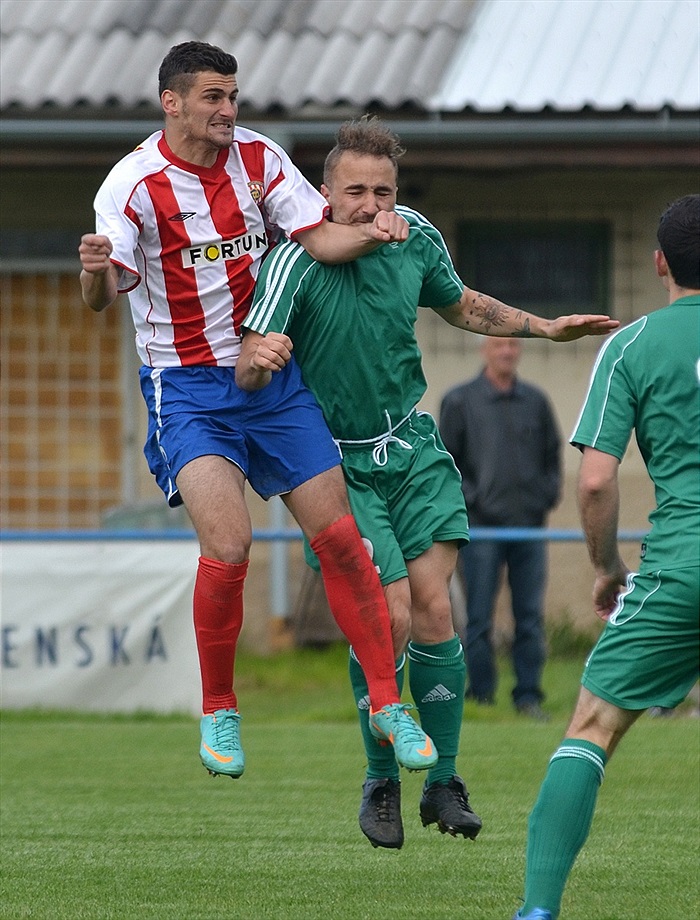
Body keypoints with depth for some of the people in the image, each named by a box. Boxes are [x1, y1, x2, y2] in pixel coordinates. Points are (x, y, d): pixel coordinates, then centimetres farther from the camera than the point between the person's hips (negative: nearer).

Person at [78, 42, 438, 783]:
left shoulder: (259, 158, 1)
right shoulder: (133, 184, -12)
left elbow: (318, 236, -2)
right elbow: (104, 295, -19)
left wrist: (371, 234, -22)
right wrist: (96, 272, -43)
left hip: (272, 374, 4)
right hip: (187, 385, -4)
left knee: (339, 539, 1)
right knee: (227, 544, -21)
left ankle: (387, 703, 13)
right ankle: (218, 710, -1)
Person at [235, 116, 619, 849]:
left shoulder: (415, 238, -4)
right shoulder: (296, 262, -21)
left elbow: (462, 306, 18)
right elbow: (248, 372, -30)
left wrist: (545, 327, 13)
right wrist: (259, 359, -53)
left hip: (412, 446, 4)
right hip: (339, 465, -4)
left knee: (433, 609, -5)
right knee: (389, 617, -12)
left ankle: (443, 780, 8)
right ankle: (381, 782, 8)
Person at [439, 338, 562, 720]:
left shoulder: (536, 401, 11)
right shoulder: (460, 401, 1)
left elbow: (552, 454, 19)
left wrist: (548, 495, 5)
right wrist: (469, 498, -7)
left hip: (529, 526, 3)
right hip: (482, 526, -3)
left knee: (530, 616, 3)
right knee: (480, 619, -1)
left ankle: (529, 694, 8)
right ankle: (481, 696, 4)